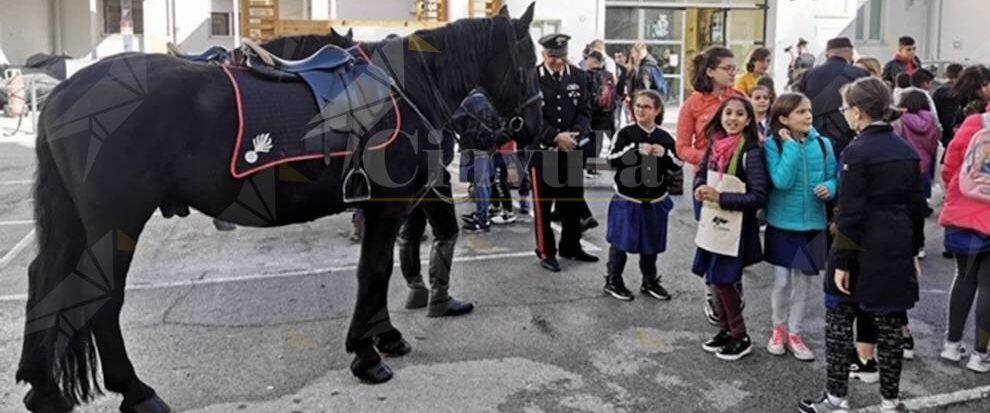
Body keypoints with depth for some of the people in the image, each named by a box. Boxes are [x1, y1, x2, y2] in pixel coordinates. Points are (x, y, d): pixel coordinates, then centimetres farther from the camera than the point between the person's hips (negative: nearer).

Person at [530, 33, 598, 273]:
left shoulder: (579, 76, 4)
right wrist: (556, 137, -21)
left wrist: (575, 134, -16)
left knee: (573, 202, 14)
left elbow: (585, 111, 3)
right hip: (542, 152, -4)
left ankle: (571, 247, 30)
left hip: (572, 151, 4)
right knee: (543, 205, 6)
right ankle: (546, 253, 18)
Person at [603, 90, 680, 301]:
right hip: (627, 200, -3)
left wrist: (665, 154, -16)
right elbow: (612, 160, -15)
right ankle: (612, 281, 20)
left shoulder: (665, 137, 2)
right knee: (620, 242, 6)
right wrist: (636, 149, -24)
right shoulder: (626, 133, -6)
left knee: (651, 243, 15)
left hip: (655, 202, 3)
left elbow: (677, 167, 2)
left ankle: (650, 282, 31)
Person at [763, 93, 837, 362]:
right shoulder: (773, 145, -10)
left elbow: (833, 177, 6)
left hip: (813, 224, 3)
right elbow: (782, 181, -22)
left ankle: (794, 333, 27)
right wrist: (792, 146, -21)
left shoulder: (822, 144, -1)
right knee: (782, 281, 6)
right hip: (782, 224, -3)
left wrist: (829, 187, -16)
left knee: (805, 282, 11)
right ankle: (779, 330, 28)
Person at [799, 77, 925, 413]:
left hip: (862, 251, -6)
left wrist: (842, 261, -12)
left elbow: (850, 213, -15)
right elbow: (916, 206, 11)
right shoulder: (908, 151, 7)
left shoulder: (857, 152, -14)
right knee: (890, 323, 12)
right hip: (896, 252, 6)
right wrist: (913, 252, 19)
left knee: (839, 319, 6)